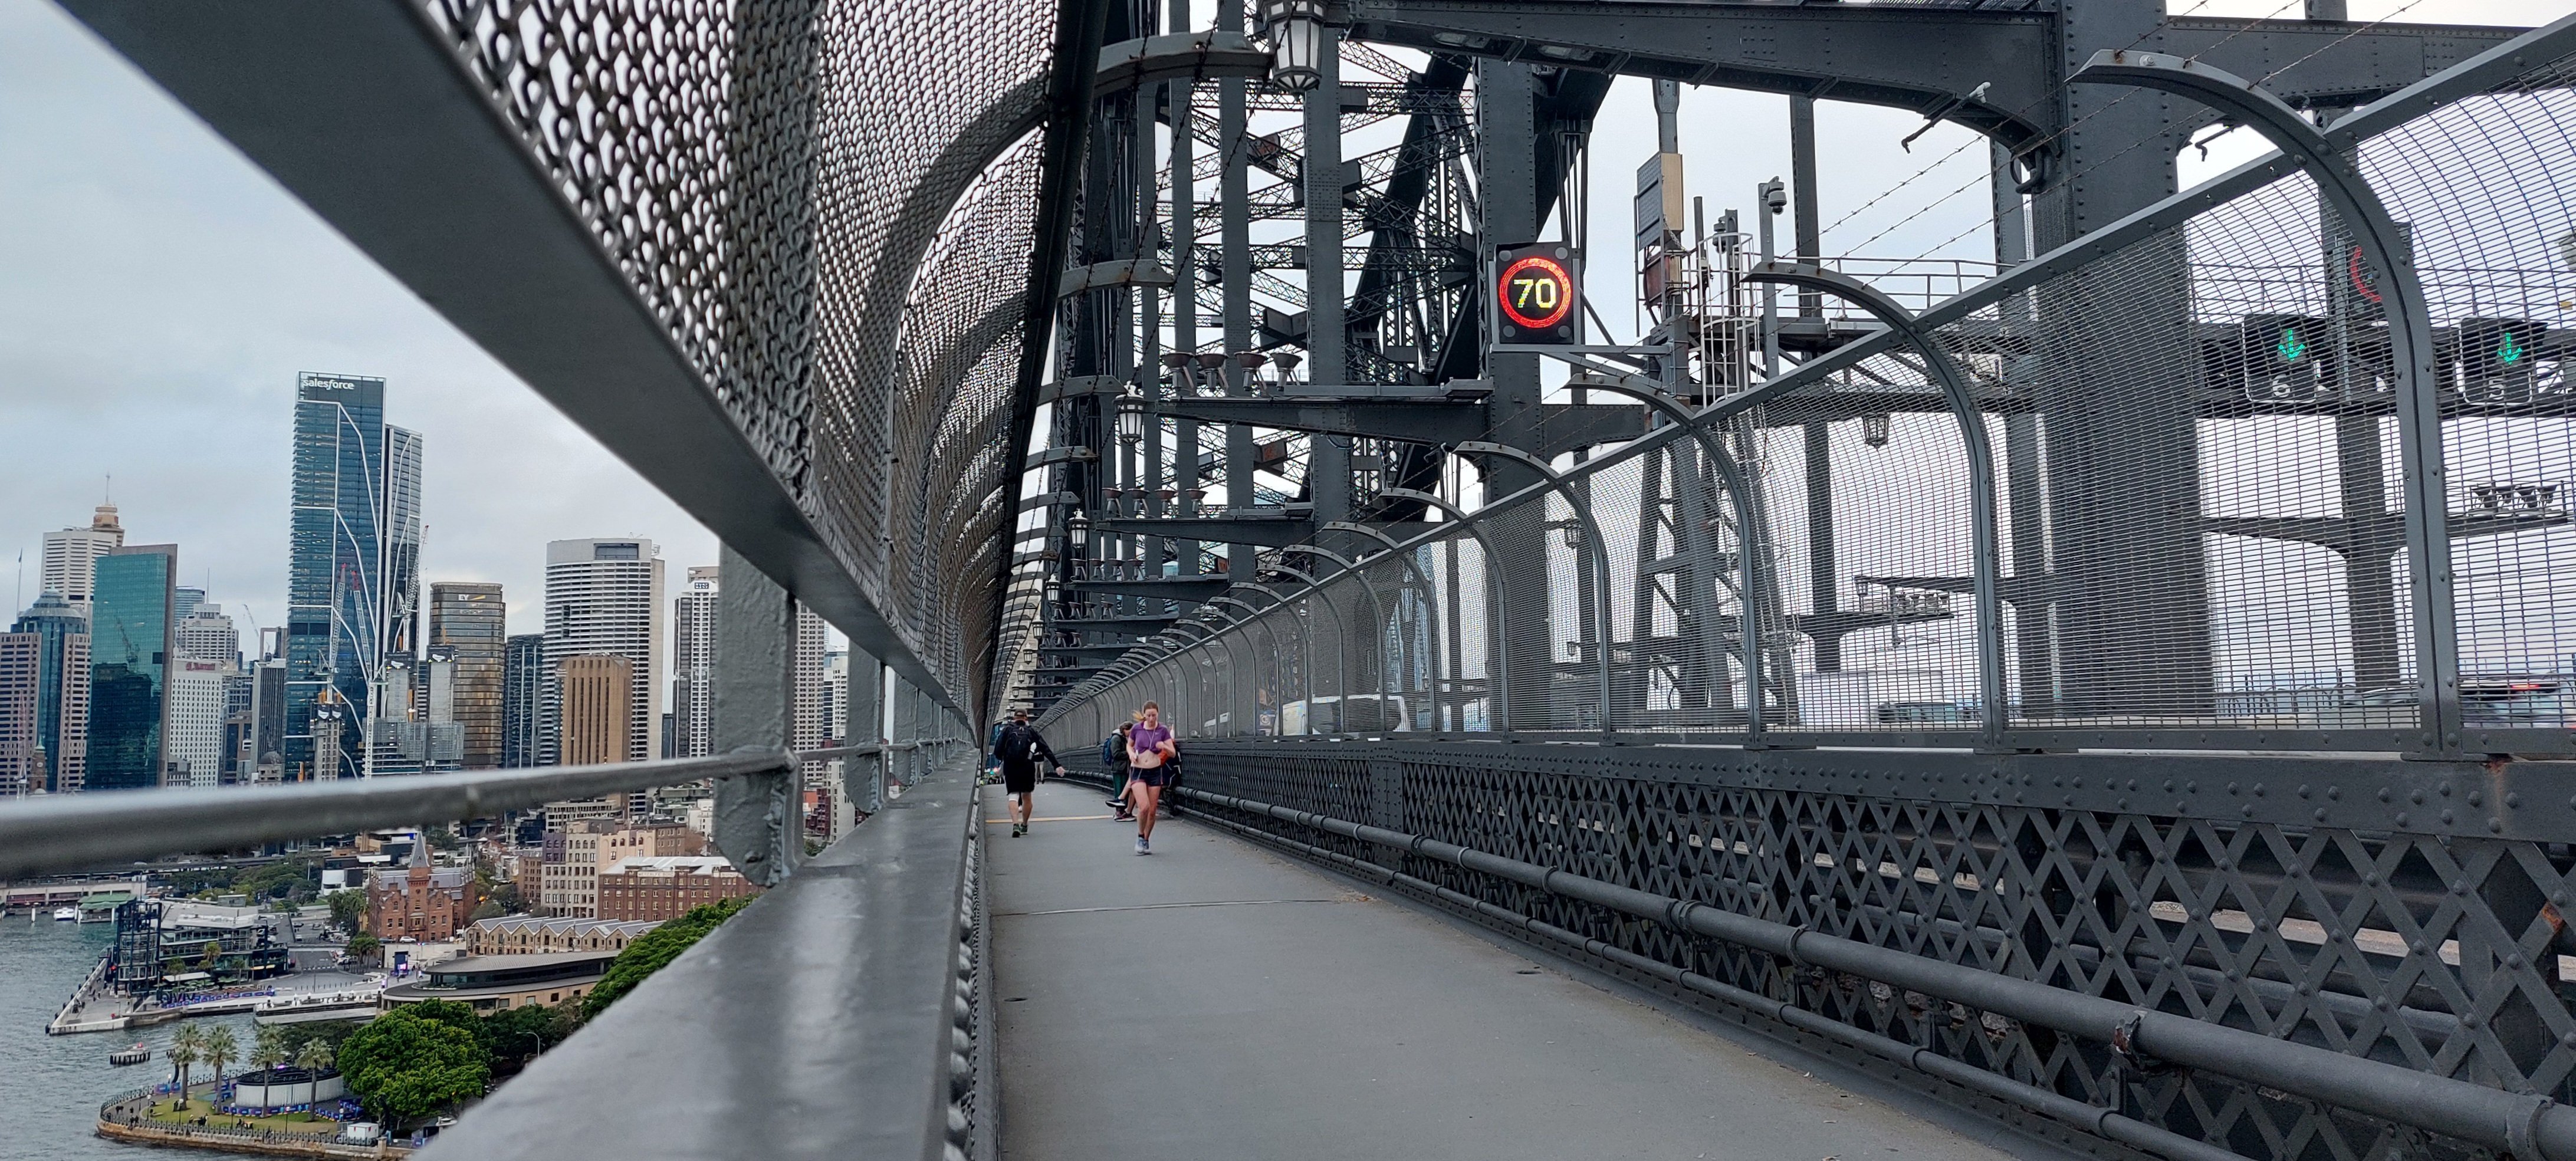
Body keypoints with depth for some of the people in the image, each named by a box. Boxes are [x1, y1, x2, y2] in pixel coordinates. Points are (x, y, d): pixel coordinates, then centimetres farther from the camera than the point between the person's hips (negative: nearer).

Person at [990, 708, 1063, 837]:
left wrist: (1002, 759, 19)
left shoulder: (1007, 730, 8)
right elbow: (1046, 750, 6)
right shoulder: (1032, 731, 10)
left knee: (1013, 796, -2)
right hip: (1028, 768, 1)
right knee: (1026, 796, 15)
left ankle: (1015, 824, -22)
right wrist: (1057, 765, 5)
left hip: (1010, 768, -1)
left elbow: (997, 750, -1)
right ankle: (1024, 826, 24)